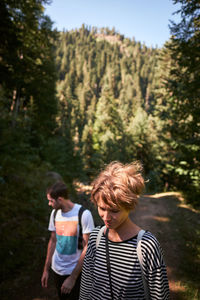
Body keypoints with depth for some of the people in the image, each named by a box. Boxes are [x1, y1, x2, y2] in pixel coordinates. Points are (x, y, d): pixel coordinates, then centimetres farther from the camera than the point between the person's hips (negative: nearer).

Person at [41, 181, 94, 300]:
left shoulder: (84, 214, -21)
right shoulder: (55, 213, -3)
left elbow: (87, 248, -18)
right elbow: (53, 241, 7)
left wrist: (72, 278, -17)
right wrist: (46, 269, 10)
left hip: (76, 271, -5)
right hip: (57, 269, 5)